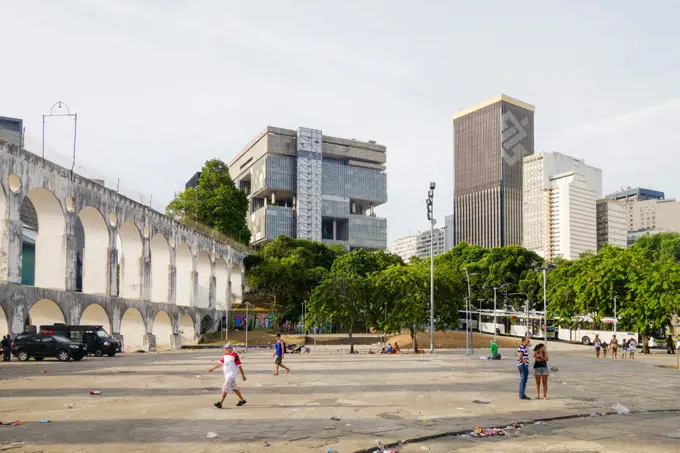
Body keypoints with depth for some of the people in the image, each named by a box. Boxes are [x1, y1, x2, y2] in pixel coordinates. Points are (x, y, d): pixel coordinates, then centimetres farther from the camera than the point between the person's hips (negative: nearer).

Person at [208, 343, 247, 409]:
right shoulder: (225, 355, 10)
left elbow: (239, 366, -10)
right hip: (226, 375, 8)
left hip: (231, 375, -8)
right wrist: (213, 369, 16)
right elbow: (220, 363, 19)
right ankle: (242, 400, 26)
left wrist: (243, 375, -8)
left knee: (225, 388, -9)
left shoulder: (235, 356, -13)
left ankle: (220, 403, -7)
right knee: (234, 388, 14)